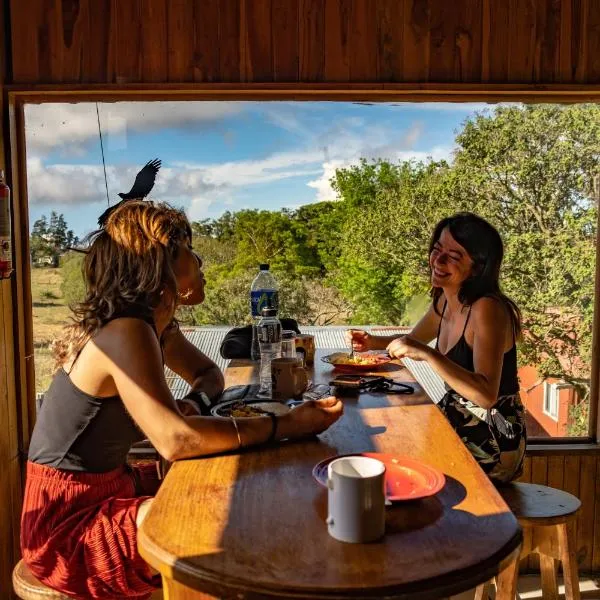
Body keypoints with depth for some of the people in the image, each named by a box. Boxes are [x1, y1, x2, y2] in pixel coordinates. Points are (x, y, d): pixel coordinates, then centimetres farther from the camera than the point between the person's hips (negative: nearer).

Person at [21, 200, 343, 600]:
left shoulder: (157, 326, 2)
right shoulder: (125, 333, -26)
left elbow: (207, 373, 16)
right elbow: (175, 440, -34)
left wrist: (197, 404, -8)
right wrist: (285, 426, -29)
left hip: (111, 489, 9)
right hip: (68, 525, -9)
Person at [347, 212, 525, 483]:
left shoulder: (487, 309, -24)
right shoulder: (444, 301, 1)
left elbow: (486, 395, -33)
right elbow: (413, 339, 20)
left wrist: (426, 353, -37)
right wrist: (373, 342, 3)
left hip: (491, 443, -7)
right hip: (456, 424, 7)